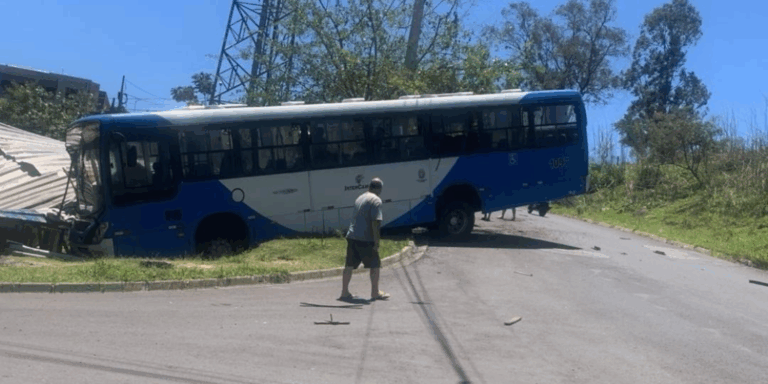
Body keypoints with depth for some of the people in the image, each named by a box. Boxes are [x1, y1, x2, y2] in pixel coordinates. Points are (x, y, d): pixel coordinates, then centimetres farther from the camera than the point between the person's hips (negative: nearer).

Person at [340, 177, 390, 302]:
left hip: (352, 236, 8)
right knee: (375, 265, 5)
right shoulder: (376, 200, -9)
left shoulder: (360, 198, 17)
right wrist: (376, 242, -15)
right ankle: (375, 293, 11)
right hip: (366, 240, -8)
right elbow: (375, 222, -17)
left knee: (349, 265, 9)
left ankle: (344, 292, 12)